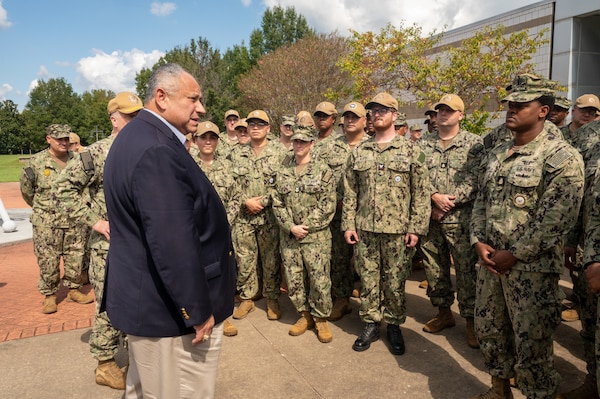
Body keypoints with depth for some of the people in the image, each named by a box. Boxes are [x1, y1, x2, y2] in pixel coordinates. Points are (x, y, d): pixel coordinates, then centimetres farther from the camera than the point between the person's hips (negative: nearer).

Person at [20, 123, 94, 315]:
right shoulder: (36, 162, -5)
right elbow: (26, 190, 6)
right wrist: (42, 208, 12)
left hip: (75, 222, 3)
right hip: (47, 224, -2)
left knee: (76, 259, 9)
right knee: (48, 261, 3)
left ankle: (73, 290, 25)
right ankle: (49, 295, 17)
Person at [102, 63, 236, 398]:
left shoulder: (138, 136, 9)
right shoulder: (157, 150, -25)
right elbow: (174, 243, -29)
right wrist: (198, 310, -20)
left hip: (145, 299, 11)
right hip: (171, 308, -11)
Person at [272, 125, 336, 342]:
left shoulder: (323, 170, -2)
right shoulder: (283, 171, 8)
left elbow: (328, 206, -7)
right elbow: (277, 204, 5)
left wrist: (306, 227, -13)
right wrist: (291, 227, -9)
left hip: (316, 236, -3)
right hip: (288, 236, 4)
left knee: (319, 279, 1)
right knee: (294, 279, 10)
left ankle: (321, 318, 20)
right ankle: (304, 314, 29)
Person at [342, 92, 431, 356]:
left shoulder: (410, 151, 0)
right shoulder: (359, 152, 9)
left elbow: (421, 193, -3)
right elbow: (349, 192, 9)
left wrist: (415, 228, -9)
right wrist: (348, 224, 2)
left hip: (397, 230, -2)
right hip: (364, 229, 3)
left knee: (395, 281, 7)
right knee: (368, 279, 10)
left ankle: (394, 325, 26)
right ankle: (371, 323, 26)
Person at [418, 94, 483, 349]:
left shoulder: (473, 143, 0)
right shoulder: (423, 144, 10)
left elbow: (473, 180, -9)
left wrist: (447, 205, -14)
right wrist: (435, 197, -14)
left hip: (460, 219, -3)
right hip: (430, 218, 4)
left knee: (466, 270, 1)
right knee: (434, 269, 12)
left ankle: (471, 320, 16)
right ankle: (444, 313, 29)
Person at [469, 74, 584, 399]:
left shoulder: (561, 157, -12)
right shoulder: (495, 155, 10)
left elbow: (556, 219, -18)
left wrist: (513, 255, -16)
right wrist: (479, 243, -2)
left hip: (533, 268, -7)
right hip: (489, 261, 7)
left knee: (531, 343, 4)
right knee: (488, 330, 19)